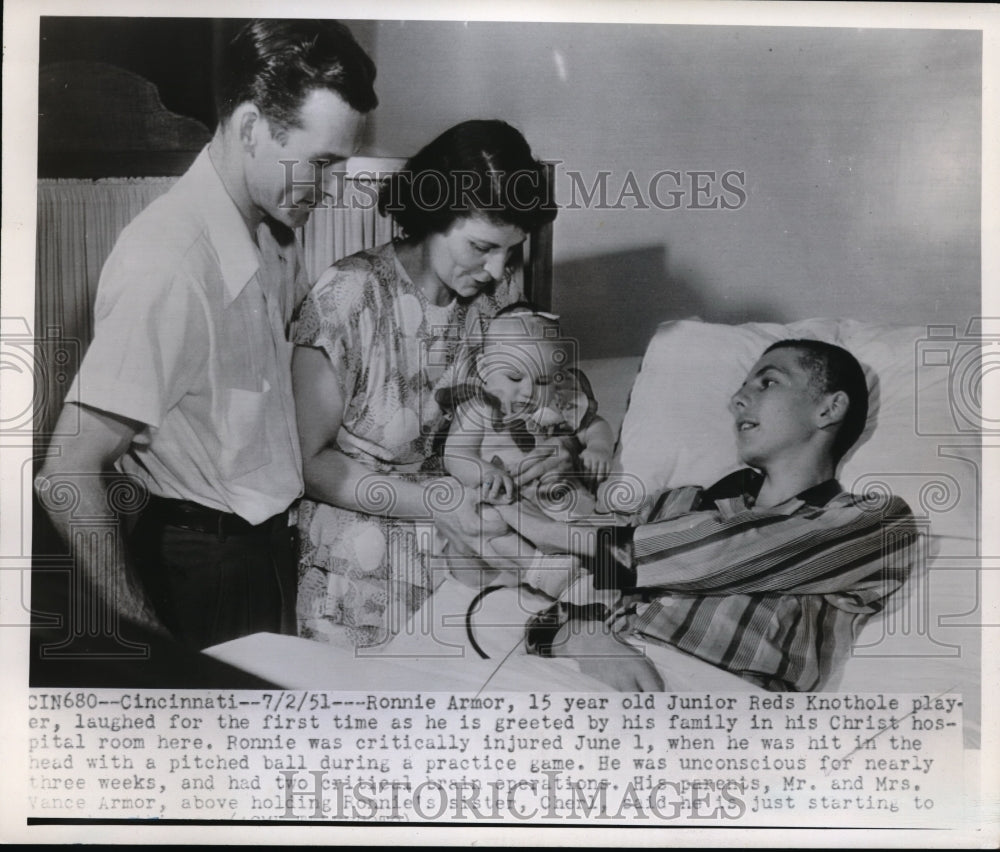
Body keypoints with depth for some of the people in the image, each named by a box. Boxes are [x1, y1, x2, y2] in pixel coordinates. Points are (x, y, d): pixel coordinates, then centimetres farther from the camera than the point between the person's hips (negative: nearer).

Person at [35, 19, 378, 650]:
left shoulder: (273, 233, -1)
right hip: (204, 569, -8)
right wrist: (146, 629, -17)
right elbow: (68, 477, -24)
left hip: (267, 549, 8)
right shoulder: (166, 263, -26)